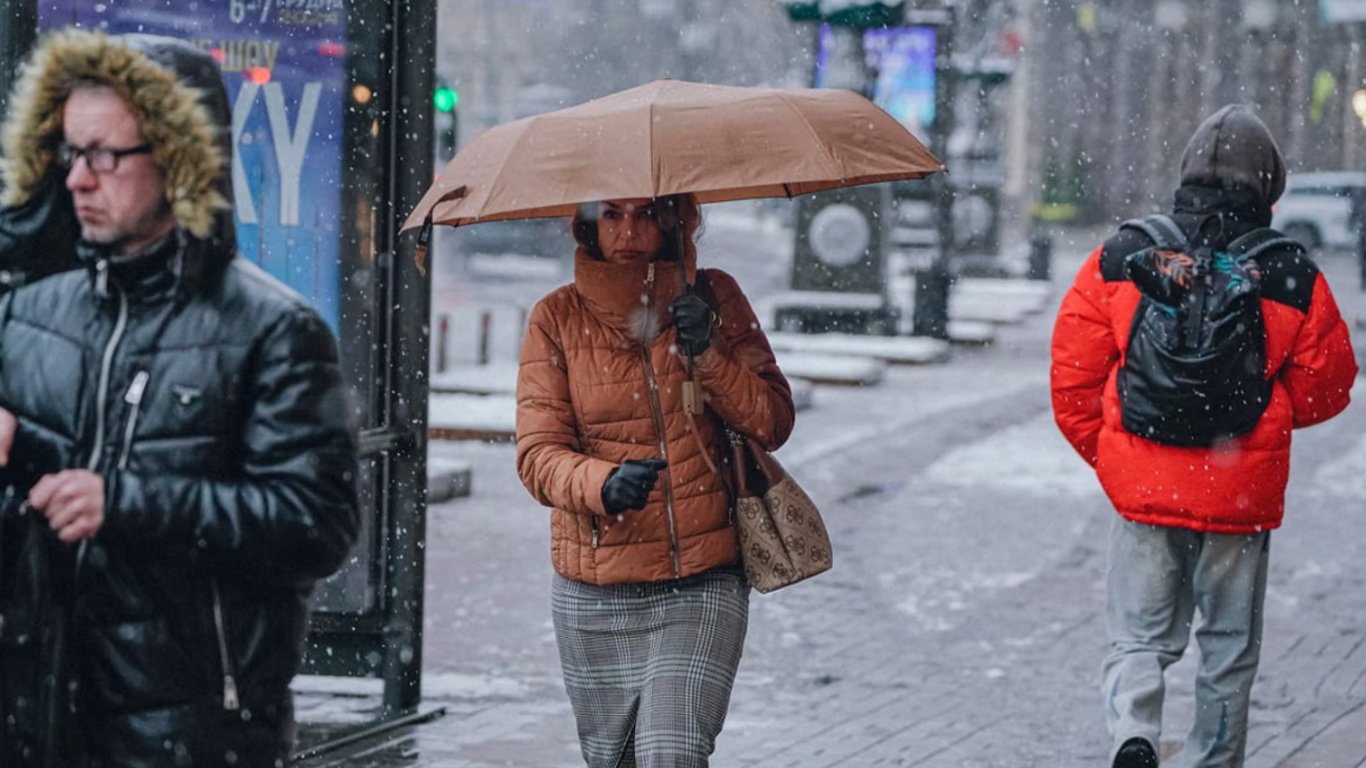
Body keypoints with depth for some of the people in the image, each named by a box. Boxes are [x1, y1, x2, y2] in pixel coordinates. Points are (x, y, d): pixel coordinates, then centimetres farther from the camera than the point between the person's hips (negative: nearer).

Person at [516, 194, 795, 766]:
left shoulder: (714, 299, 3)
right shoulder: (557, 319, 1)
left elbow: (774, 424, 1)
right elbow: (538, 453, -6)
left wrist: (708, 355, -16)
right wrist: (603, 483, -27)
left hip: (702, 587, -1)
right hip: (595, 593, 1)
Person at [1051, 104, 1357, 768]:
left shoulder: (1118, 260, -1)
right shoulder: (1294, 280, -6)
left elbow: (1074, 376, 1)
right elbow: (1326, 387, 3)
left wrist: (1107, 452, 14)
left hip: (1142, 489, 1)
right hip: (1242, 496, -1)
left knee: (1139, 637, 8)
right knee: (1229, 647, 15)